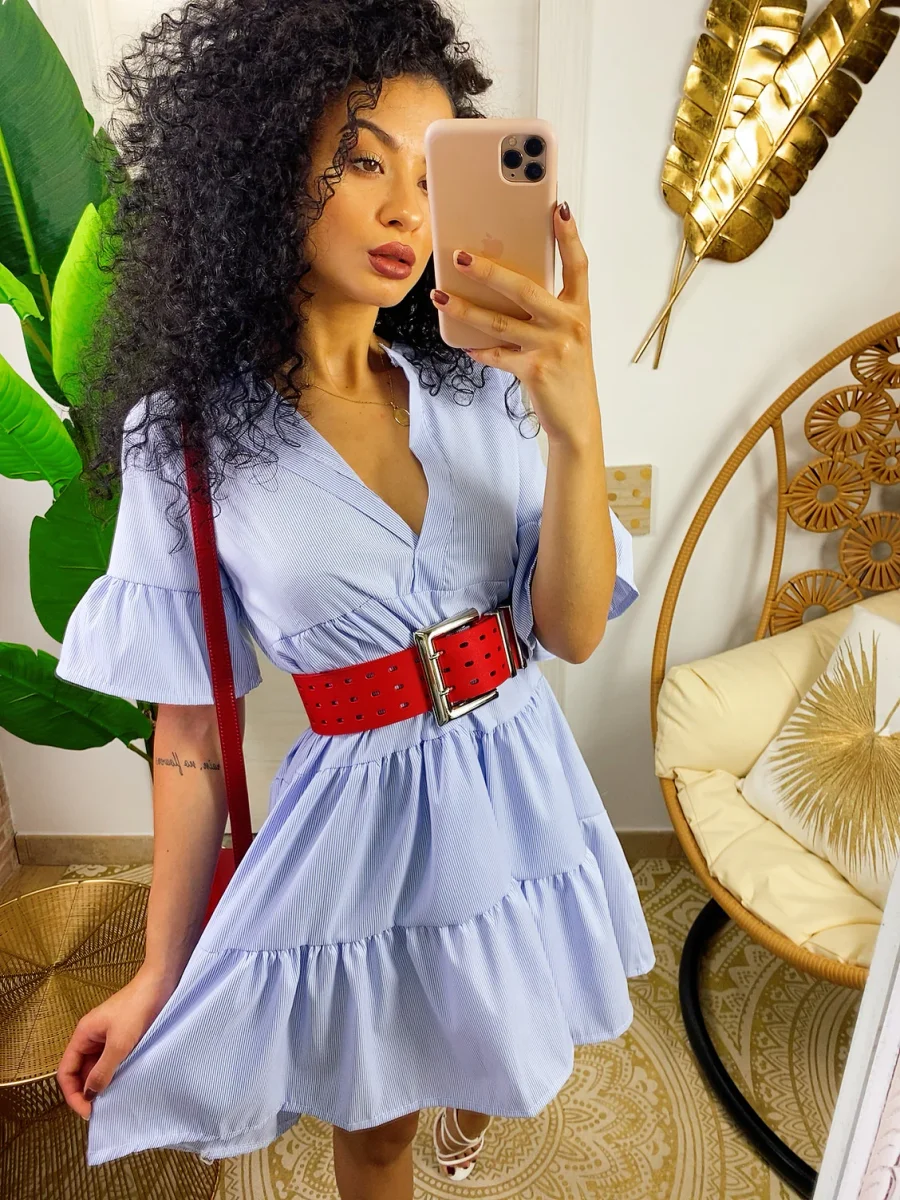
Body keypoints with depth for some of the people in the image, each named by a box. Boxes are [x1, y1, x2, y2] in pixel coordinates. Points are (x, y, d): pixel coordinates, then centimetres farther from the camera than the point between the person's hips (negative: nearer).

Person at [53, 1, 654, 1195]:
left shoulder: (481, 390, -6)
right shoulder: (186, 433, -12)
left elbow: (572, 631, -12)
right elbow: (190, 716, -7)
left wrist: (576, 427, -28)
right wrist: (164, 969, -2)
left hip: (523, 789, 4)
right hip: (362, 817, -3)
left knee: (500, 1045, 31)